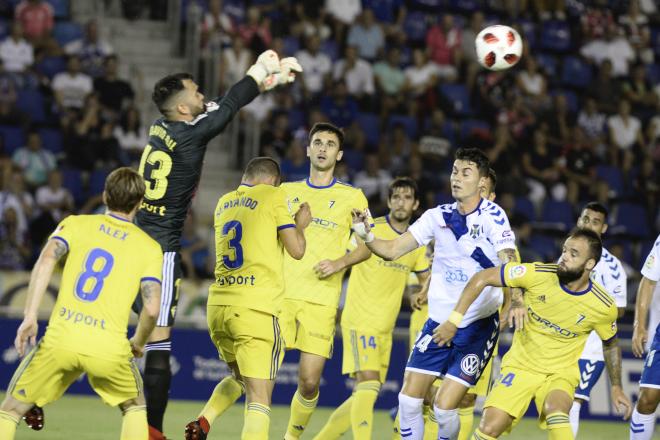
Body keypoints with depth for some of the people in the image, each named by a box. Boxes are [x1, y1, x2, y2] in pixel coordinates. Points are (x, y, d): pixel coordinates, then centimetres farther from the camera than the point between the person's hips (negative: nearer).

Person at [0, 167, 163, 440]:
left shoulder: (75, 224, 16)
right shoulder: (149, 248, 14)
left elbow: (47, 259, -5)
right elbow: (152, 308, 2)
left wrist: (30, 317, -6)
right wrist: (137, 344, 22)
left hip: (60, 339, 0)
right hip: (109, 346, 0)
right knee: (134, 408, 28)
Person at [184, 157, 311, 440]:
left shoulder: (224, 202, 18)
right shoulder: (273, 196, 0)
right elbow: (296, 250, 0)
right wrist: (300, 225, 18)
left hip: (217, 306, 6)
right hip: (255, 310, -6)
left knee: (239, 377, 28)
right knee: (259, 398, -8)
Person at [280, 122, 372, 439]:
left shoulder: (352, 196, 9)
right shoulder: (287, 192, 15)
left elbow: (367, 245, 9)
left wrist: (340, 263, -7)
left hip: (321, 300, -1)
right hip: (280, 292, 1)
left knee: (309, 381, -5)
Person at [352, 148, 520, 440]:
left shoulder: (492, 216, -11)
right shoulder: (438, 216, 4)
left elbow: (509, 262, -24)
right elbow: (392, 250, 3)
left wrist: (516, 300, -44)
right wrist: (366, 235, -18)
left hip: (478, 325, -5)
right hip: (438, 319, 5)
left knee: (444, 406, -11)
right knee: (408, 399, -1)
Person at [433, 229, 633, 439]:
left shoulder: (604, 307, -13)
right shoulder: (538, 274, -17)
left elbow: (611, 345, 9)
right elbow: (483, 277, -12)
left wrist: (616, 388, 11)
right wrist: (454, 320, -16)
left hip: (560, 374, -1)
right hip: (520, 366, 1)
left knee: (554, 410, -35)